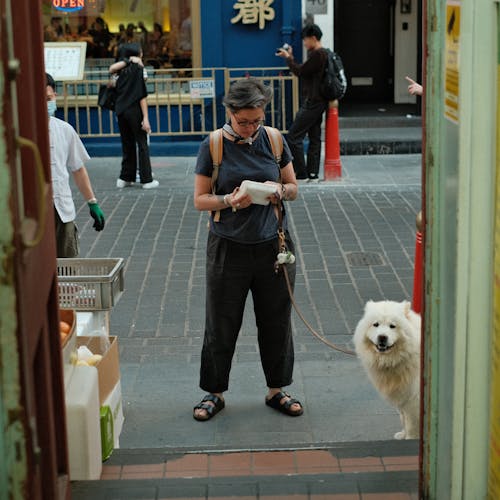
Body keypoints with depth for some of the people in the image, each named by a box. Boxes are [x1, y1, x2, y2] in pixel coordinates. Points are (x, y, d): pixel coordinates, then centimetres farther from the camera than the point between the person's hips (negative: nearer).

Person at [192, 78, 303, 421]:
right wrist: (230, 200, -21)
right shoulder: (214, 146, -6)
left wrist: (279, 191, -12)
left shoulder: (274, 140, 1)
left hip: (272, 245, 2)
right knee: (222, 324, 6)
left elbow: (294, 188, 10)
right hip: (229, 247, -2)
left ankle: (276, 389, 28)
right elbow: (200, 199, -3)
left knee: (276, 321, 11)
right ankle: (215, 392, 23)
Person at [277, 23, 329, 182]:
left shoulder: (318, 54, -16)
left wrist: (288, 58, -2)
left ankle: (301, 173, -7)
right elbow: (303, 71, 17)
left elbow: (301, 72, -15)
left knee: (293, 137, -8)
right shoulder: (323, 54, 17)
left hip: (312, 102, -11)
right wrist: (290, 57, 12)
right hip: (318, 102, 11)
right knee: (314, 138, 10)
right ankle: (313, 174, 11)